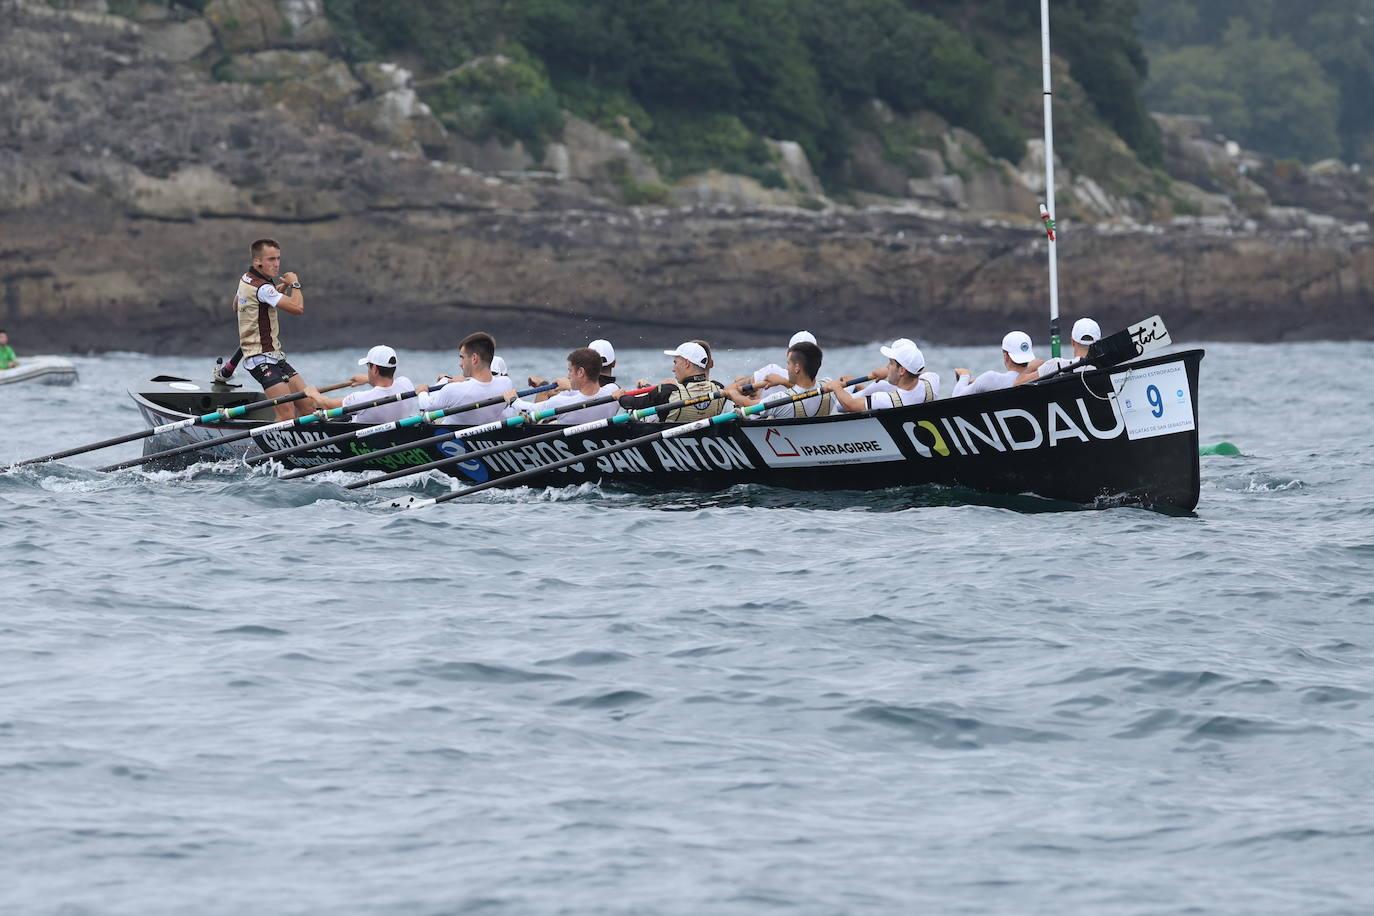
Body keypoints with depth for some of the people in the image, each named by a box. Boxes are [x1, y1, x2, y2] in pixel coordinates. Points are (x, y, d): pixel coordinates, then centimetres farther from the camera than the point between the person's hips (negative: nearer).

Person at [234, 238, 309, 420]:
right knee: (287, 413, -21)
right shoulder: (262, 288, -19)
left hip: (274, 356, 10)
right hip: (262, 359, -10)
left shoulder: (246, 279, 11)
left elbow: (236, 306, 31)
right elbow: (298, 307, -27)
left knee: (306, 405, 7)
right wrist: (295, 284, -7)